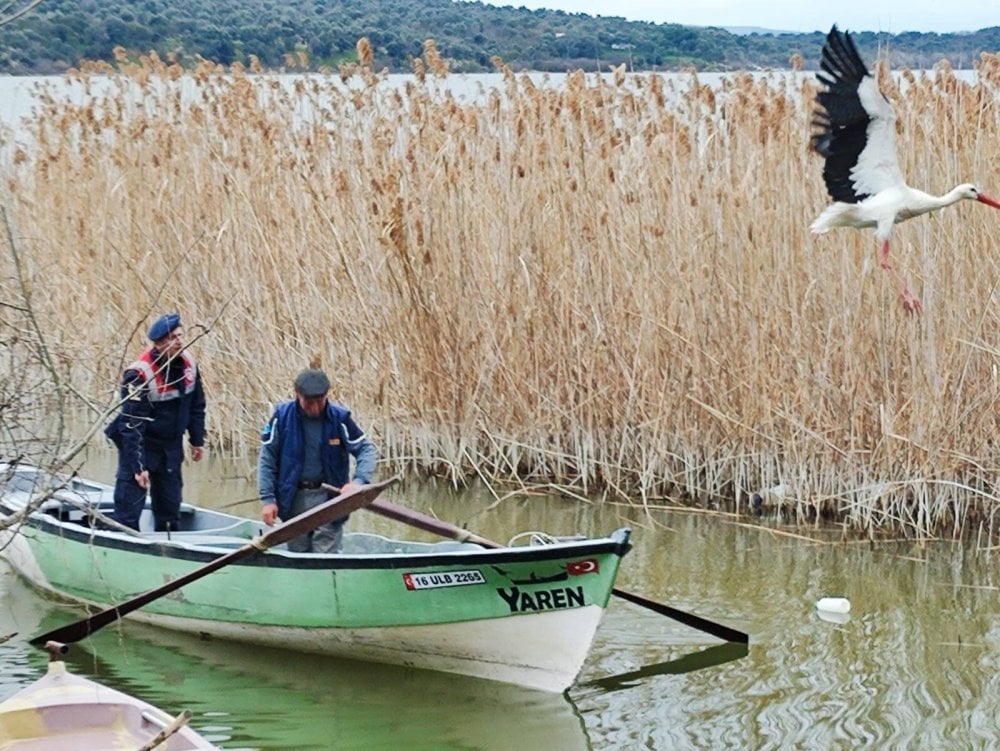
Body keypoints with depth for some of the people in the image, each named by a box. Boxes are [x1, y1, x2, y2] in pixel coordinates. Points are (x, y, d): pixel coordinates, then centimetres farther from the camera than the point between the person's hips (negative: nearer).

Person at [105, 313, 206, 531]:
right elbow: (132, 425, -25)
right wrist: (138, 466, -26)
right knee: (129, 506, -9)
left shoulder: (187, 363, -4)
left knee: (170, 504, 16)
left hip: (171, 445, 7)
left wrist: (197, 440, 15)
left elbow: (196, 405, 12)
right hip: (141, 445, -7)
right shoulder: (139, 374, -25)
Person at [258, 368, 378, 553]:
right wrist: (267, 498, -7)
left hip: (329, 496, -1)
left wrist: (359, 481, -24)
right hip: (294, 498, 1)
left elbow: (366, 449, -5)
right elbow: (267, 459, -2)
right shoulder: (282, 416, -9)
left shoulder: (339, 418, -11)